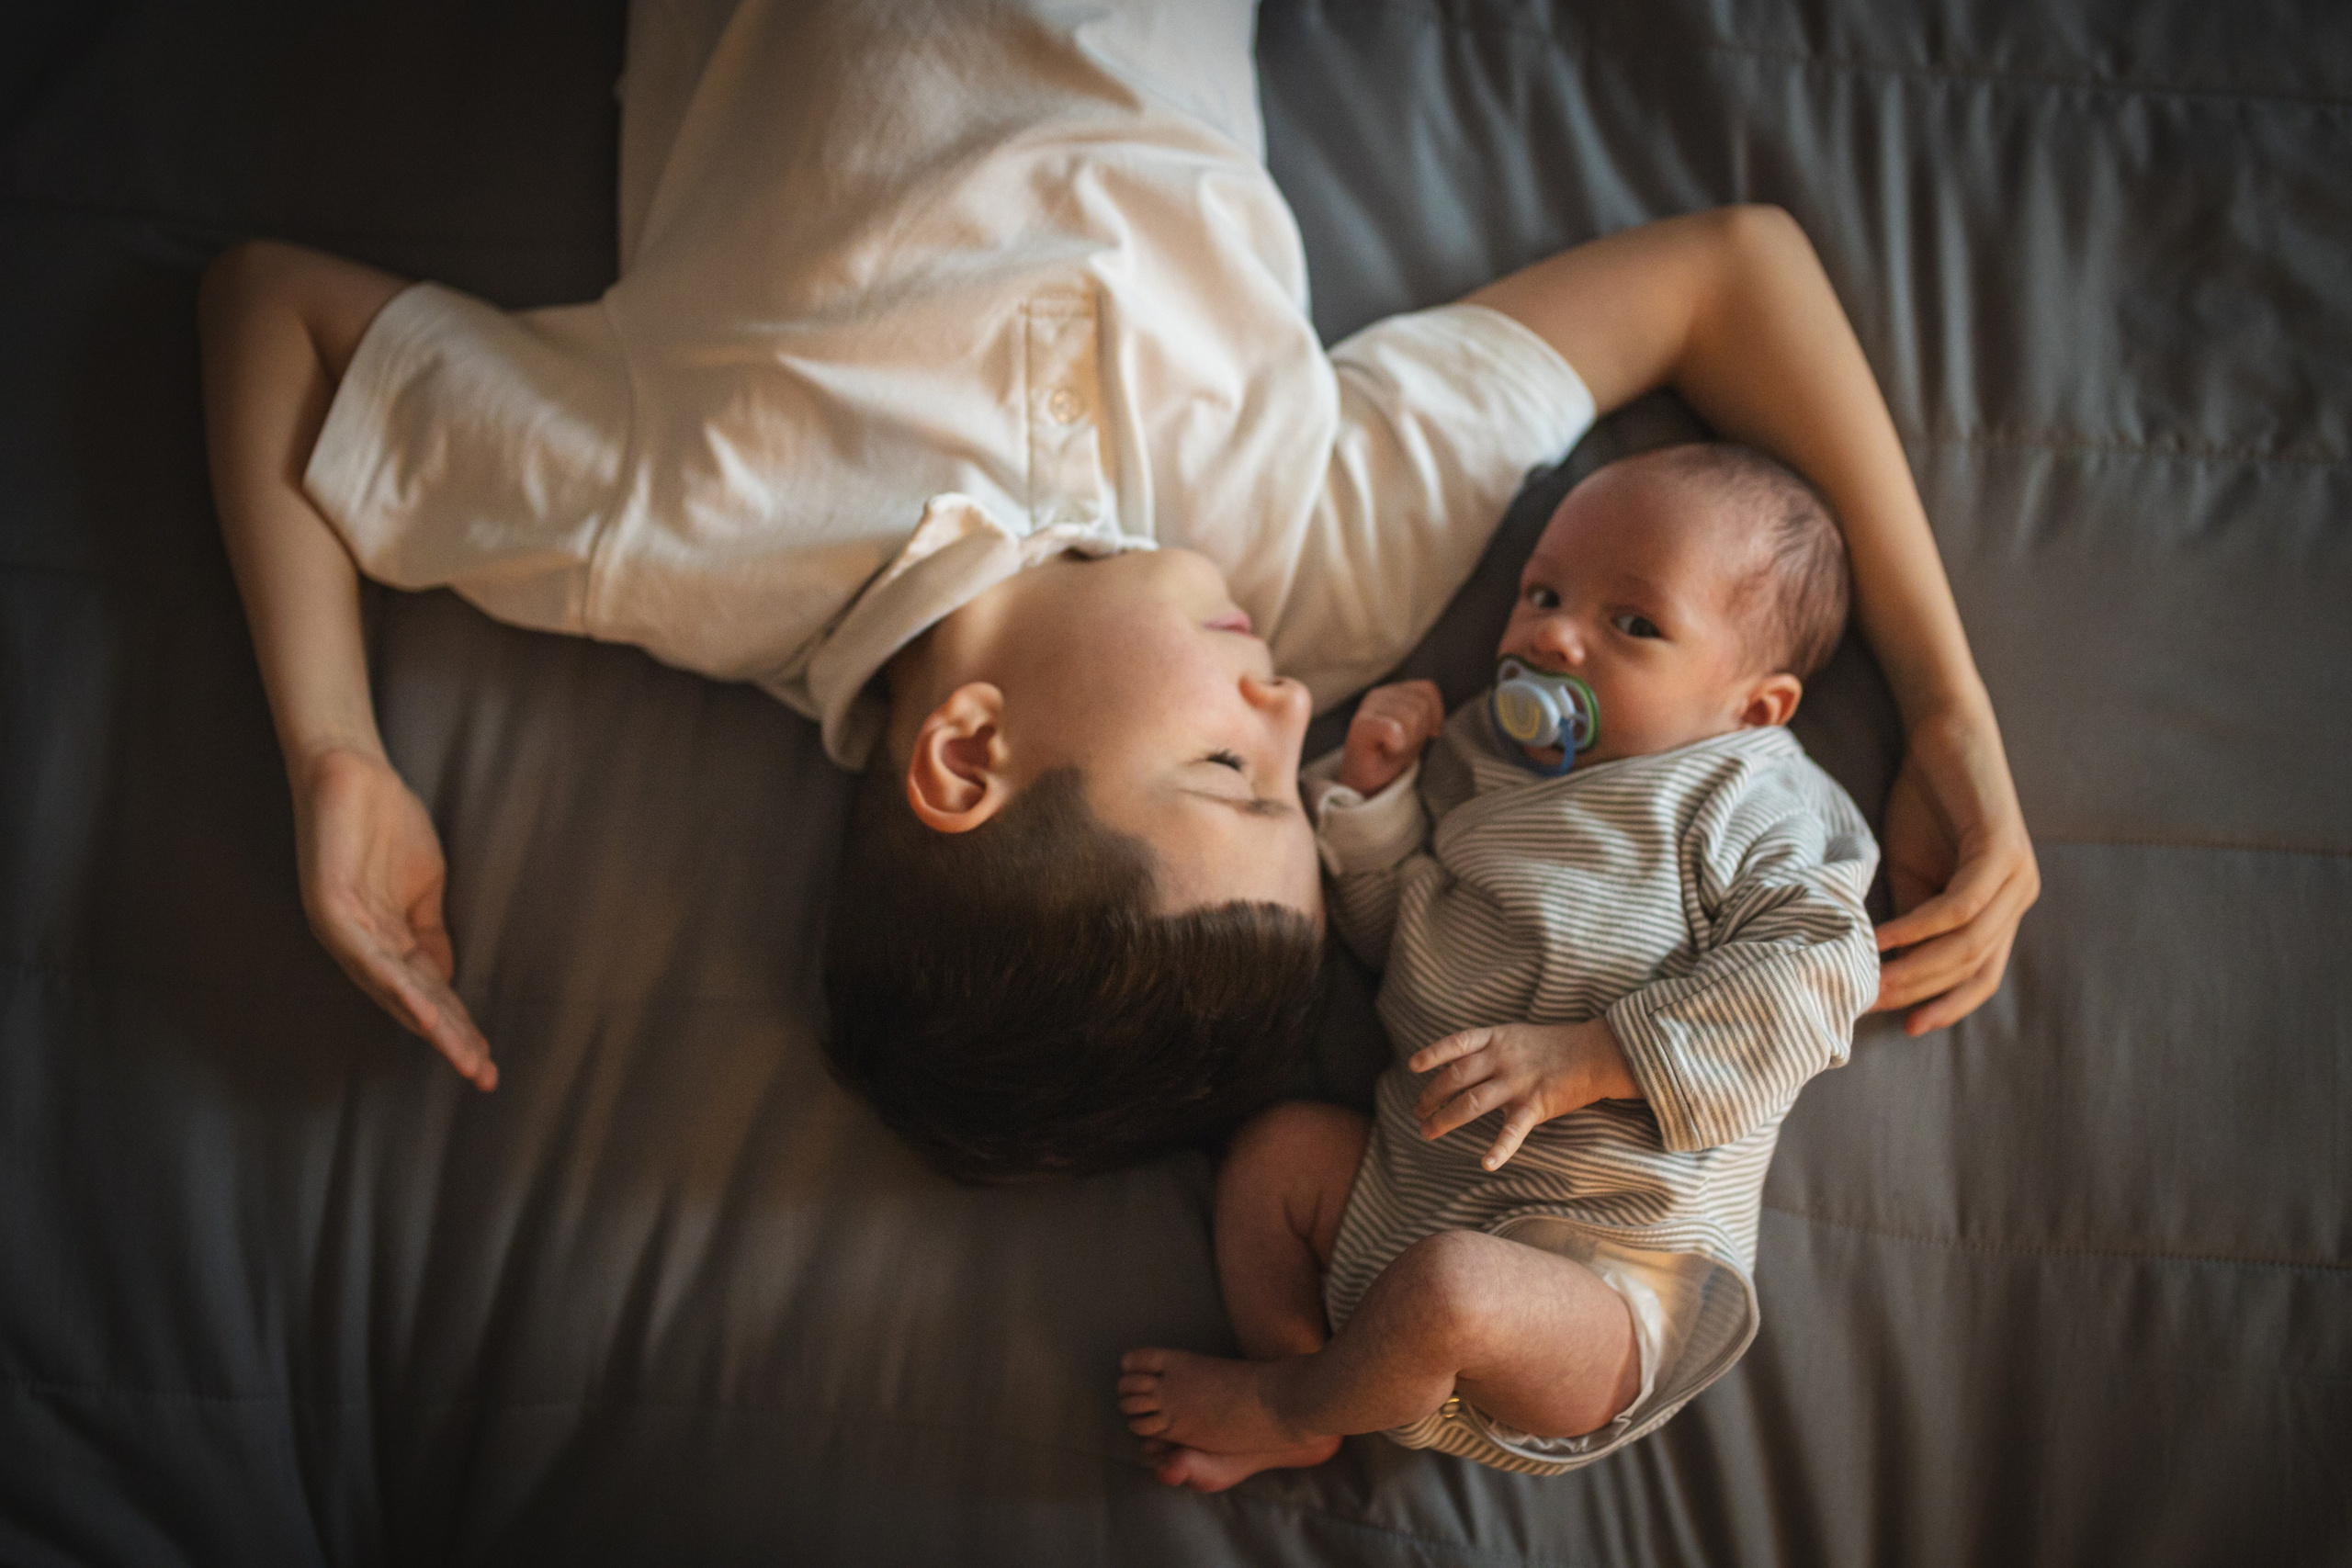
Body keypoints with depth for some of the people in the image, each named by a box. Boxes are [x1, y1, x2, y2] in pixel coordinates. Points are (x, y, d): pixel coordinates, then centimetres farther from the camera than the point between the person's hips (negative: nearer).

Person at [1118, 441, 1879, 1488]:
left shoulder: (1744, 809, -5)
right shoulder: (1490, 769, 14)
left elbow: (1815, 968, -20)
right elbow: (1392, 935, 20)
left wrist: (1585, 1058, -26)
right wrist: (1376, 792, 2)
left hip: (1611, 1274, -7)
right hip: (1414, 1189, 7)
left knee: (1449, 1289, -31)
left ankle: (1285, 1403, 0)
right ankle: (1305, 1416, 4)